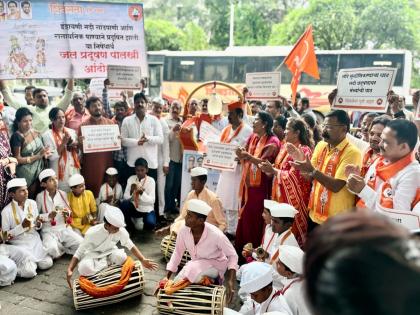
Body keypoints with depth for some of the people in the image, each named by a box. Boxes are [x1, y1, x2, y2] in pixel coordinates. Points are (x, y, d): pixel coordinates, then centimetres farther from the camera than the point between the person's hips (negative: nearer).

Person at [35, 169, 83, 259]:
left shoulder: (63, 194, 5)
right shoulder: (40, 196, -4)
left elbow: (70, 211, 12)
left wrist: (67, 213, -11)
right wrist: (49, 216, -17)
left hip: (64, 228, 3)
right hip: (49, 230, -3)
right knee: (52, 250, -34)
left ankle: (61, 248, 5)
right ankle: (66, 249, -2)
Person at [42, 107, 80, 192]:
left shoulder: (72, 132, 8)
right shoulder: (47, 135, -6)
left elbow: (79, 154, 14)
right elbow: (52, 157, -13)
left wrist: (76, 147, -7)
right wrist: (63, 143, -18)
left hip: (74, 170, 4)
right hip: (60, 173, -4)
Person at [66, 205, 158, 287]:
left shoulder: (121, 230, -20)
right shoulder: (92, 233, -27)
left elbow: (131, 246, -6)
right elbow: (79, 252, -21)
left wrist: (143, 260, -14)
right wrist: (69, 270, -34)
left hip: (109, 253, 1)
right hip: (93, 255, -1)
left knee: (121, 257, -35)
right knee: (84, 268, -37)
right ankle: (109, 265, -11)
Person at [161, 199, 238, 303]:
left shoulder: (216, 235, -31)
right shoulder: (184, 231, -19)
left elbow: (232, 255, -18)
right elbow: (177, 253, -3)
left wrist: (230, 281, -31)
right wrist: (167, 277, -7)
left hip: (215, 265, -6)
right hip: (196, 265, 6)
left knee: (193, 269, -35)